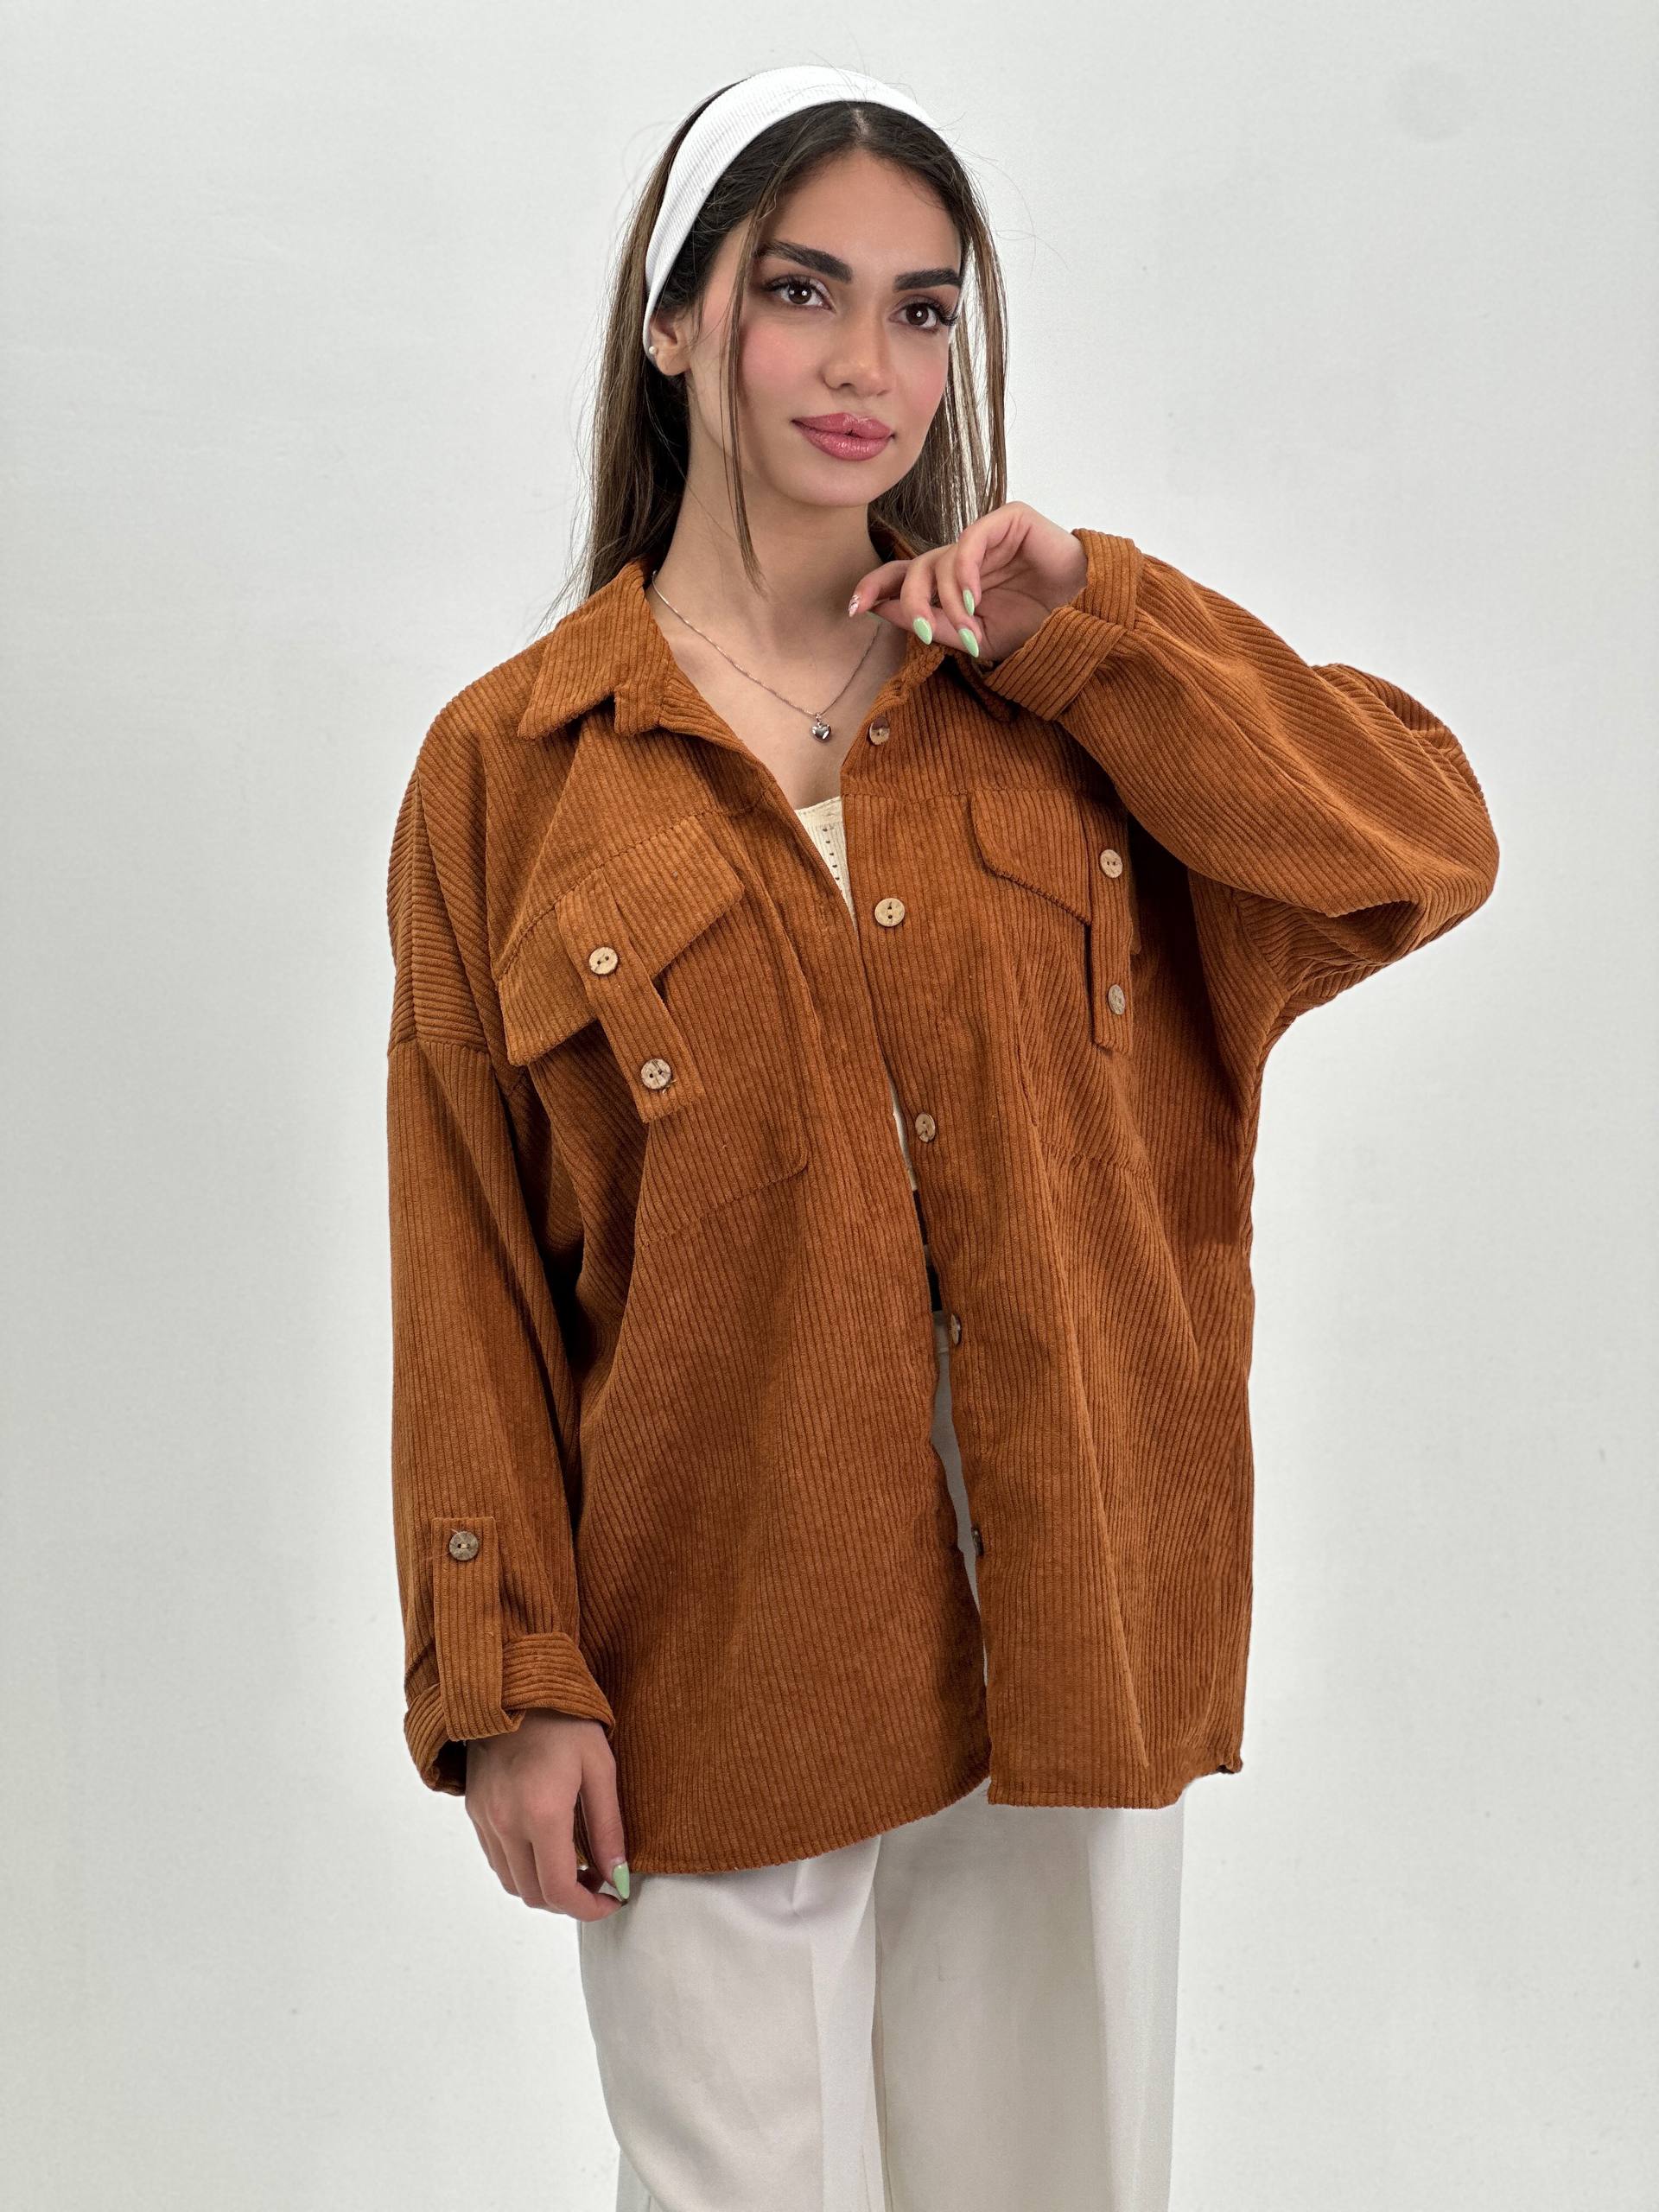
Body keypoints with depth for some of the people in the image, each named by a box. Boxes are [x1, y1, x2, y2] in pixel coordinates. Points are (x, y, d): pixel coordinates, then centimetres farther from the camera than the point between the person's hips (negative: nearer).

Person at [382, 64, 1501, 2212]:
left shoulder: (1059, 696, 5)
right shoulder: (513, 766, -2)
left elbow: (1433, 848, -6)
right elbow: (468, 1267, -3)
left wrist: (1087, 626, -12)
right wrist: (510, 1683, -5)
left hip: (1071, 1628, 3)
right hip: (715, 1661, -2)